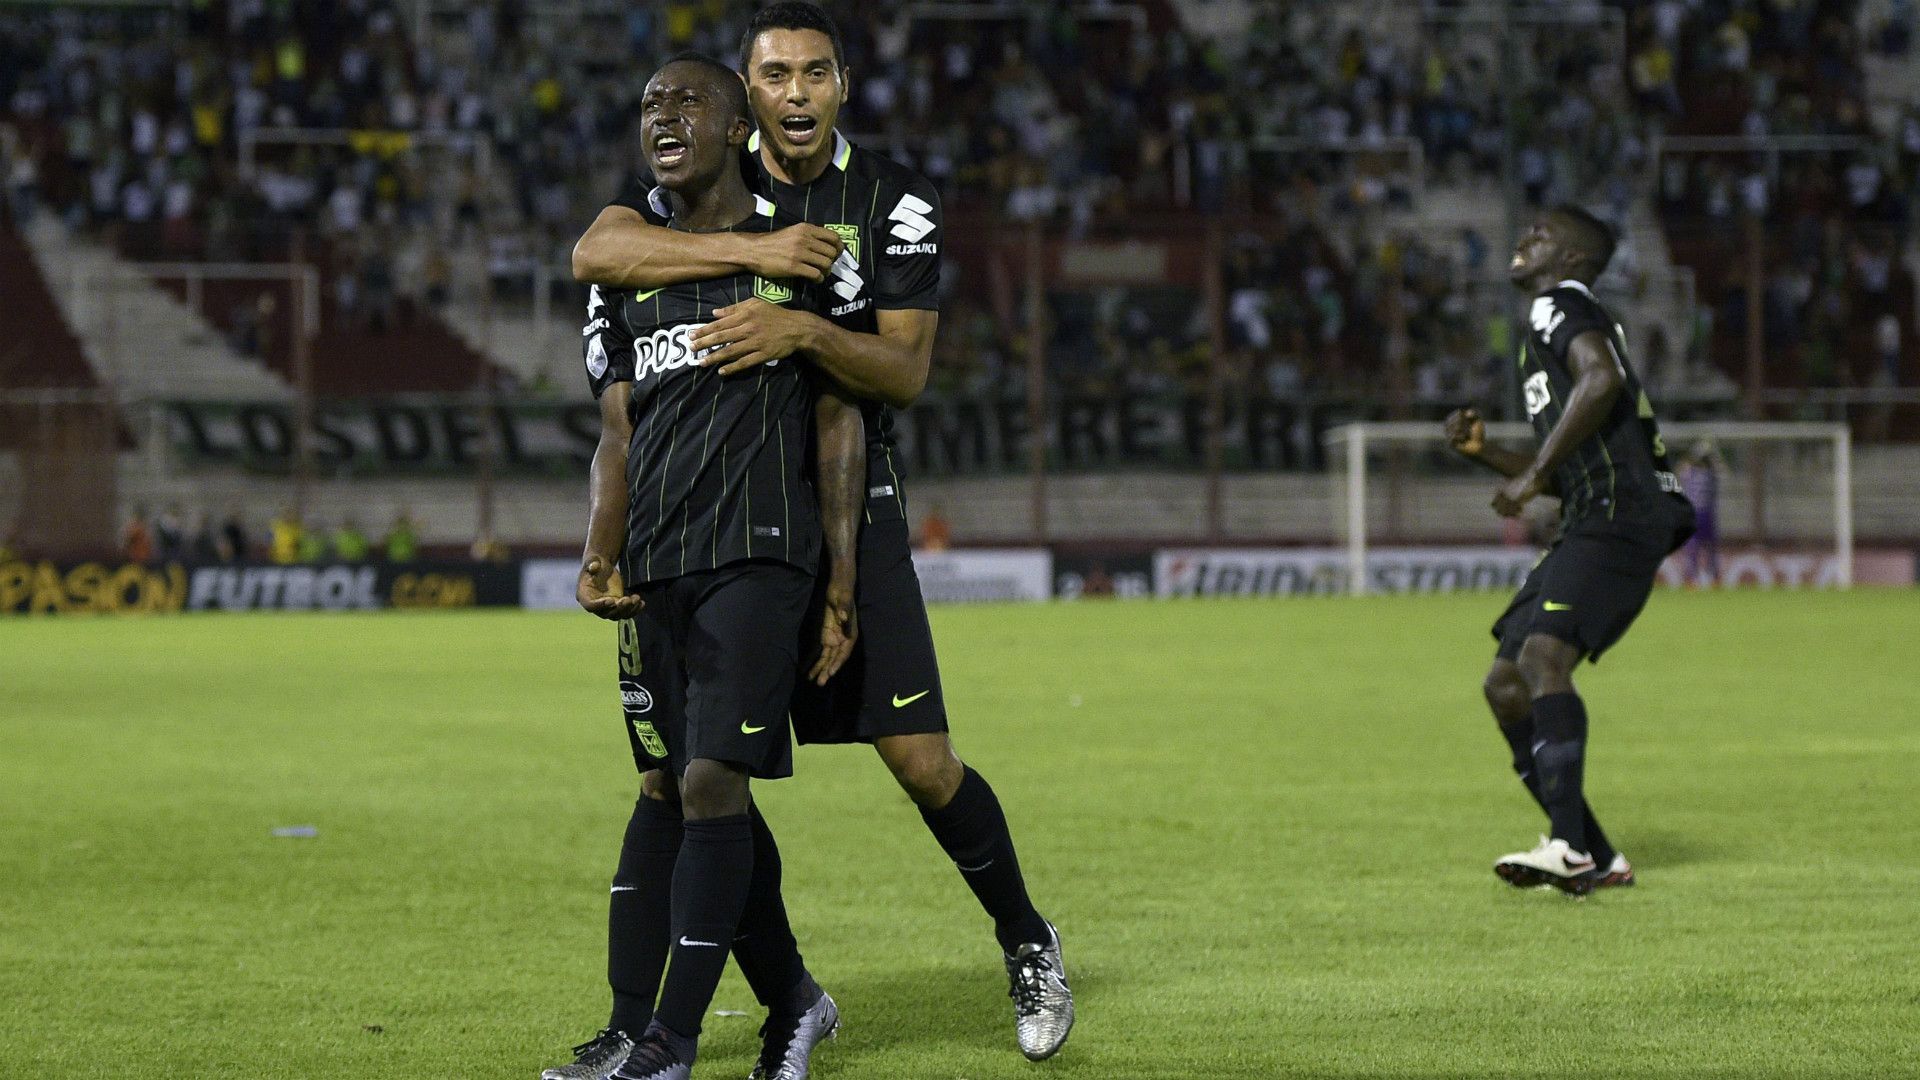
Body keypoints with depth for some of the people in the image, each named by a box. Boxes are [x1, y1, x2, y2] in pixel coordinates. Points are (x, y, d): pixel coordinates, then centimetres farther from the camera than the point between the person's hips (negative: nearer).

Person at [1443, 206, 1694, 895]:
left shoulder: (1560, 308, -2)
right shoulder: (1554, 323, 29)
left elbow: (1602, 378, -25)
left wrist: (1533, 474, -22)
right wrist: (1484, 452, 18)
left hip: (1621, 516, -11)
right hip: (1591, 527, 11)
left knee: (1542, 655, -26)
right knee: (1505, 685, 9)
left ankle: (1568, 846, -35)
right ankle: (1597, 859, 9)